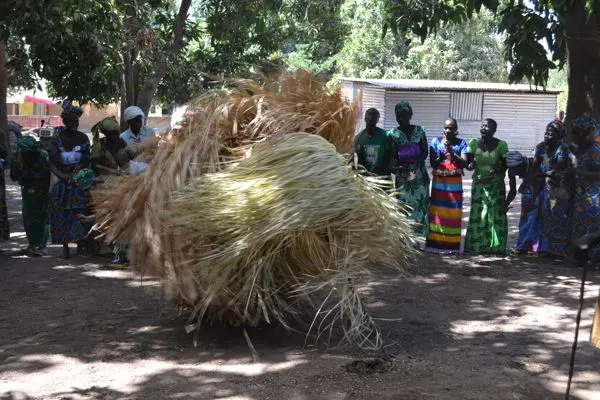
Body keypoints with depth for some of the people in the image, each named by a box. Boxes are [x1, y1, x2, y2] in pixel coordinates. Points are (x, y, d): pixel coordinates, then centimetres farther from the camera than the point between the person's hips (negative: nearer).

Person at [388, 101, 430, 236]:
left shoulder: (419, 130, 2)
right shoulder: (393, 134, -2)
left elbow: (425, 153, -1)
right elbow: (392, 156, -7)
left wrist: (415, 162, -19)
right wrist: (393, 166, -29)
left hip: (420, 176, 1)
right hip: (403, 177, -1)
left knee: (420, 206, 2)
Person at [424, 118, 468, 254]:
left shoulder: (461, 143, 3)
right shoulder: (436, 141, 3)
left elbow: (464, 163, -7)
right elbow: (432, 163, 0)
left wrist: (452, 153, -19)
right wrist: (441, 156, -17)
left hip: (455, 183, 0)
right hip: (439, 182, 0)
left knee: (453, 213, 0)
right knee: (437, 212, -1)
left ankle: (451, 245, 4)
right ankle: (435, 243, 3)